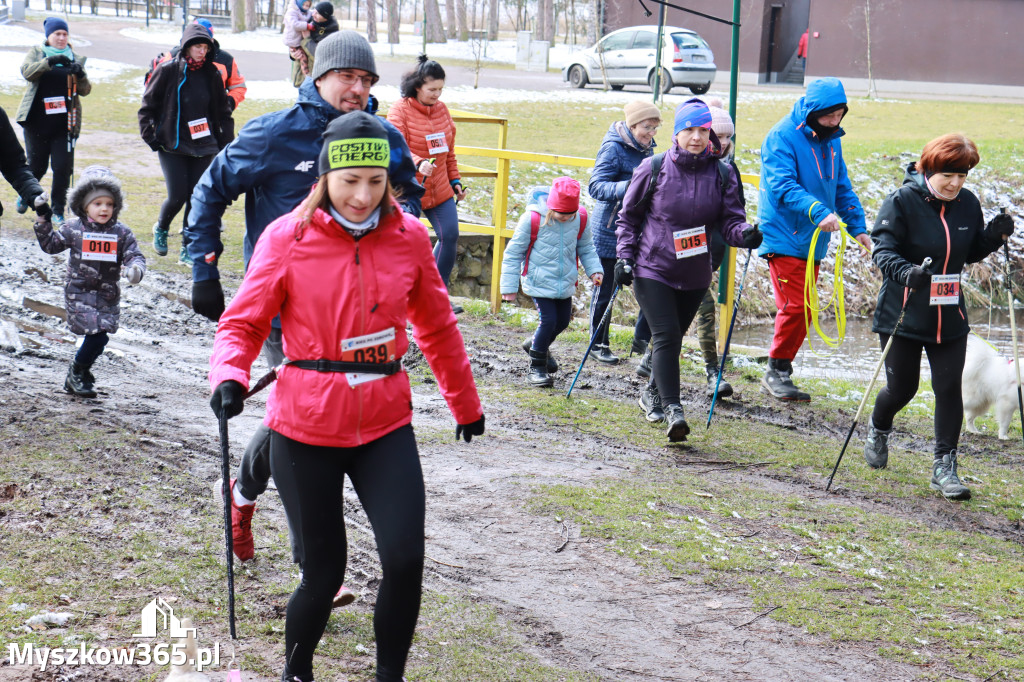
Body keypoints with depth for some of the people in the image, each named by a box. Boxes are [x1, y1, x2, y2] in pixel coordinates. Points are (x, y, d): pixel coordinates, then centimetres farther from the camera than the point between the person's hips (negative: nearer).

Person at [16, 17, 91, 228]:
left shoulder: (76, 59, 11)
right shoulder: (37, 53, 7)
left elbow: (85, 90, 3)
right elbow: (27, 72, -15)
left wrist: (80, 75, -18)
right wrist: (50, 62, -29)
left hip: (64, 124, 1)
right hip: (38, 121, -1)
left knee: (63, 167, -6)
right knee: (36, 165, 8)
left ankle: (58, 211, 6)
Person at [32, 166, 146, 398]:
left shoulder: (121, 232, 2)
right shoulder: (74, 229, 0)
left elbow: (135, 255, -1)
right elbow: (50, 244, 7)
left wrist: (135, 269, -23)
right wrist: (43, 221, -4)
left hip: (108, 295, 3)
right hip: (79, 292, -3)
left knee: (98, 338, 2)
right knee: (97, 334, -15)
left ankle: (78, 375, 24)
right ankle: (77, 374, 7)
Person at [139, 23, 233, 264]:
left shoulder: (211, 74, 5)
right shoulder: (167, 71, -4)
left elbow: (223, 112, 14)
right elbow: (147, 106, 2)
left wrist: (225, 142, 8)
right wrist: (150, 137, -3)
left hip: (203, 147, 3)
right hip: (172, 146, -3)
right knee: (177, 196, -9)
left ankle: (188, 249, 10)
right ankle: (161, 228, 23)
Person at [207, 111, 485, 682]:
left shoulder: (409, 237, 2)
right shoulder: (287, 238, -6)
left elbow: (436, 326, 15)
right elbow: (244, 323, 0)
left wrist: (466, 402, 25)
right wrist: (230, 377, -21)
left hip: (386, 425, 2)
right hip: (306, 428, -2)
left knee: (405, 559, -12)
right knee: (323, 573, 3)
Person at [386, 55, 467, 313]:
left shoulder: (441, 109, 8)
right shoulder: (400, 110, -11)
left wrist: (455, 180, 14)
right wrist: (418, 164, -36)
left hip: (440, 190, 6)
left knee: (450, 236, -3)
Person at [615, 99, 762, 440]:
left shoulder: (722, 174, -1)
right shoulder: (653, 168, -5)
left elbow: (730, 220, -3)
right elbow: (628, 215, 5)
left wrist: (745, 233, -26)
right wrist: (624, 256, -4)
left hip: (695, 275, 3)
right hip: (653, 269, -3)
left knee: (673, 338, 16)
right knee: (666, 335, -16)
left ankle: (653, 393, 38)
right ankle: (672, 408, -18)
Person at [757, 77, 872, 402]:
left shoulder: (831, 140, 13)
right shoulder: (782, 138, -12)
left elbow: (842, 187, 22)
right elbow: (782, 187, -24)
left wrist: (858, 227, 12)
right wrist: (819, 211, -36)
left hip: (813, 241, 8)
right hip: (784, 238, -8)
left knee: (803, 309, 9)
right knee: (796, 306, -13)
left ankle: (780, 373, 18)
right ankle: (777, 371, 1)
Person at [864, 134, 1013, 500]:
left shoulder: (968, 203, 3)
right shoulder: (902, 201, -12)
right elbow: (883, 249, -18)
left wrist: (995, 236, -6)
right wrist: (907, 272, -37)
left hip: (950, 316, 4)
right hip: (903, 314, -4)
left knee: (949, 388, -3)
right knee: (902, 388, 7)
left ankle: (944, 466, 7)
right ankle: (878, 429, 40)